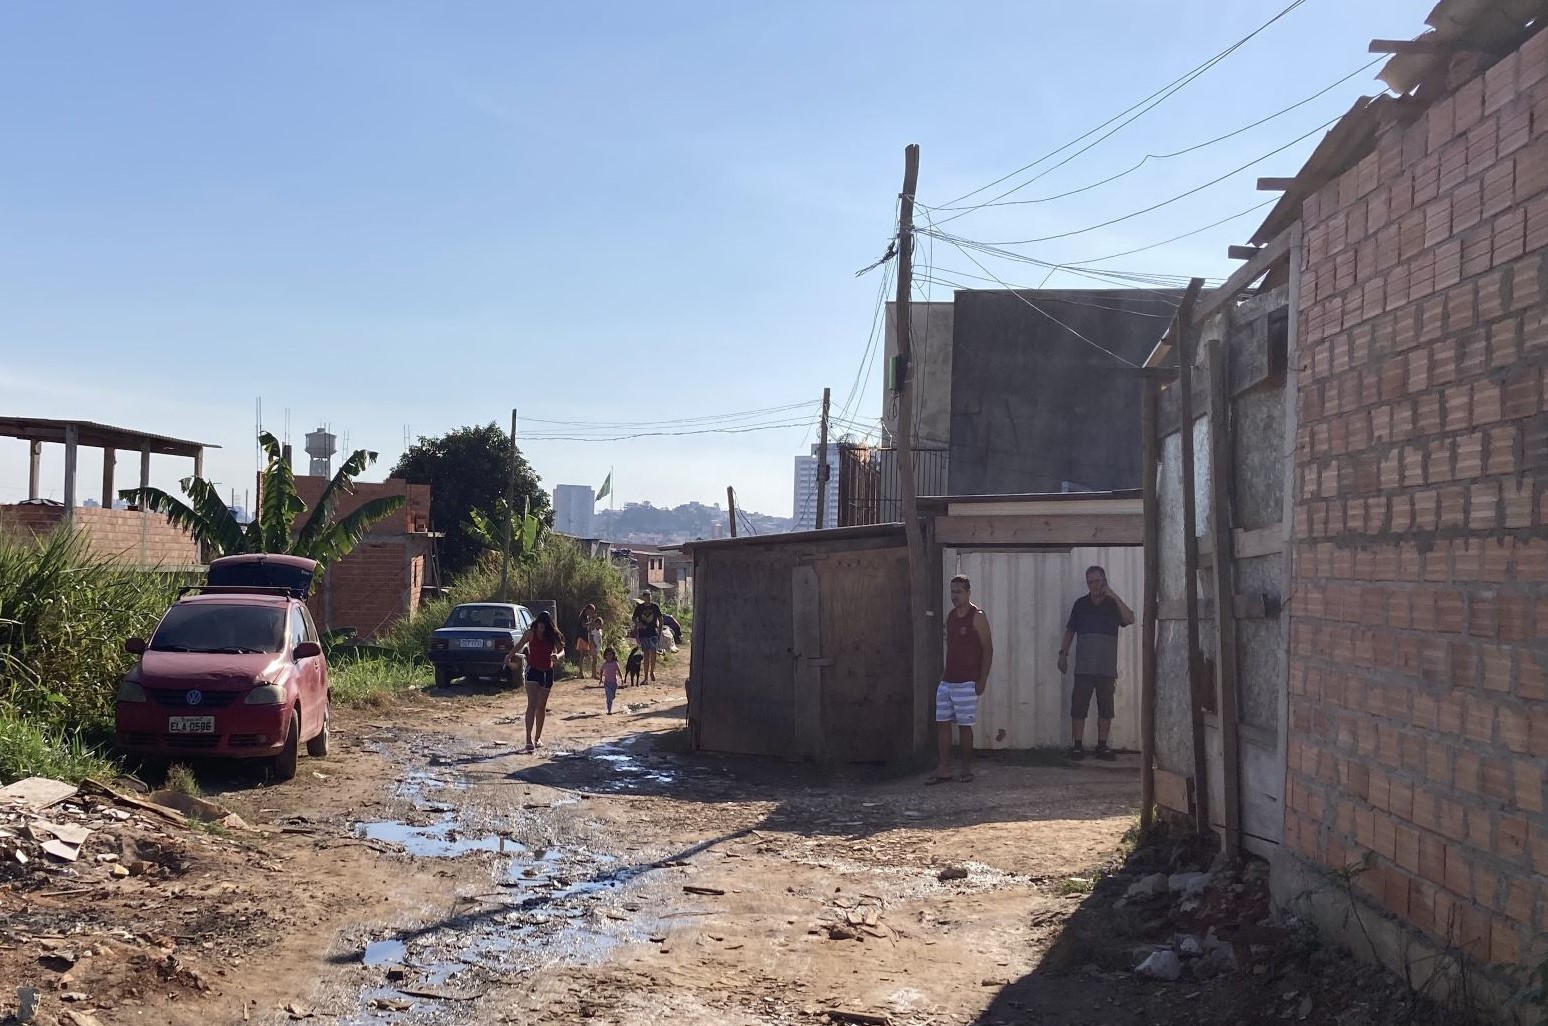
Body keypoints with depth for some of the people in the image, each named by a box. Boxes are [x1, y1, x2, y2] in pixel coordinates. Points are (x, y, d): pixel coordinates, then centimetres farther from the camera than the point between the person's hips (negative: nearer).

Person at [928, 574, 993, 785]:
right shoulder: (950, 617, 12)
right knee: (942, 723, 3)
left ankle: (967, 769, 11)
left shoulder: (977, 617, -9)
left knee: (964, 725, -1)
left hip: (966, 682, -7)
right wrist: (945, 673, 15)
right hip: (947, 681, 7)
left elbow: (988, 649, -9)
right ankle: (943, 769, 7)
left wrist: (982, 680, -12)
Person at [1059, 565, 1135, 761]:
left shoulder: (1113, 604, 7)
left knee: (1106, 707, 3)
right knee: (1079, 705, -5)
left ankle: (1102, 746, 10)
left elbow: (1130, 619, -11)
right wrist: (1063, 653, 7)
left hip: (1107, 666, 0)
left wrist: (1114, 597, -15)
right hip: (1084, 666, 0)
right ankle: (1078, 746, 0)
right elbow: (1070, 630, 15)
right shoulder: (1080, 604, 10)